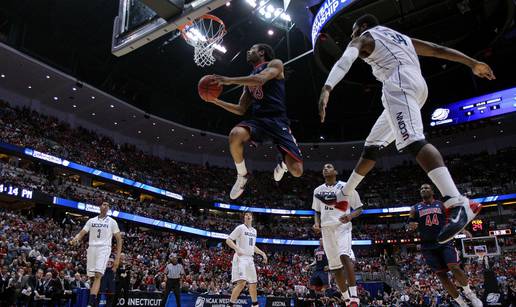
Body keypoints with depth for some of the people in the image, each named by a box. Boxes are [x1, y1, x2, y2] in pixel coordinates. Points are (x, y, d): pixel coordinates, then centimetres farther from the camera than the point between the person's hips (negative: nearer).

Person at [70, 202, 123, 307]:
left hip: (104, 249, -4)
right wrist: (75, 239, -15)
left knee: (98, 275, -19)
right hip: (91, 248, 4)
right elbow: (81, 233, 10)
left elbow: (119, 240, 6)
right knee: (92, 277, 6)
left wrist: (117, 258, -2)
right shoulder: (91, 220, 14)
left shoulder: (112, 222, 6)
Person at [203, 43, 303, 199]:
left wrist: (229, 80, -11)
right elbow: (241, 110, 24)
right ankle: (242, 176, -7)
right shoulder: (249, 79, 25)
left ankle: (282, 163, 23)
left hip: (278, 120, -4)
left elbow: (260, 79, -16)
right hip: (258, 119, 5)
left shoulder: (275, 64, 7)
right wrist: (216, 100, 16)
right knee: (235, 135, -33)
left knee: (296, 170, -18)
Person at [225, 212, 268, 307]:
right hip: (241, 258, -8)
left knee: (253, 283, 14)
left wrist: (262, 253, 20)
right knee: (242, 282, -22)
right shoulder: (240, 228, -6)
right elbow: (228, 240, -10)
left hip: (250, 259, 8)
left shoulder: (254, 231, 16)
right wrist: (237, 248, -26)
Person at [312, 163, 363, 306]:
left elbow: (359, 209, 4)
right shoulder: (318, 191, 11)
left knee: (344, 256, -28)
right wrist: (317, 223, 1)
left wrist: (350, 216, -17)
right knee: (335, 266, 5)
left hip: (342, 227, -4)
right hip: (326, 229, 5)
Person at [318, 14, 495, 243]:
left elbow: (345, 60, -10)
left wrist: (326, 88, -27)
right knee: (372, 146, 16)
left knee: (412, 141, -26)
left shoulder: (363, 38, 12)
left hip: (399, 83, -9)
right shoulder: (399, 37, 34)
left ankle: (459, 205, -42)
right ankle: (343, 195, 25)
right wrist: (472, 63, 30)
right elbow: (438, 49, 30)